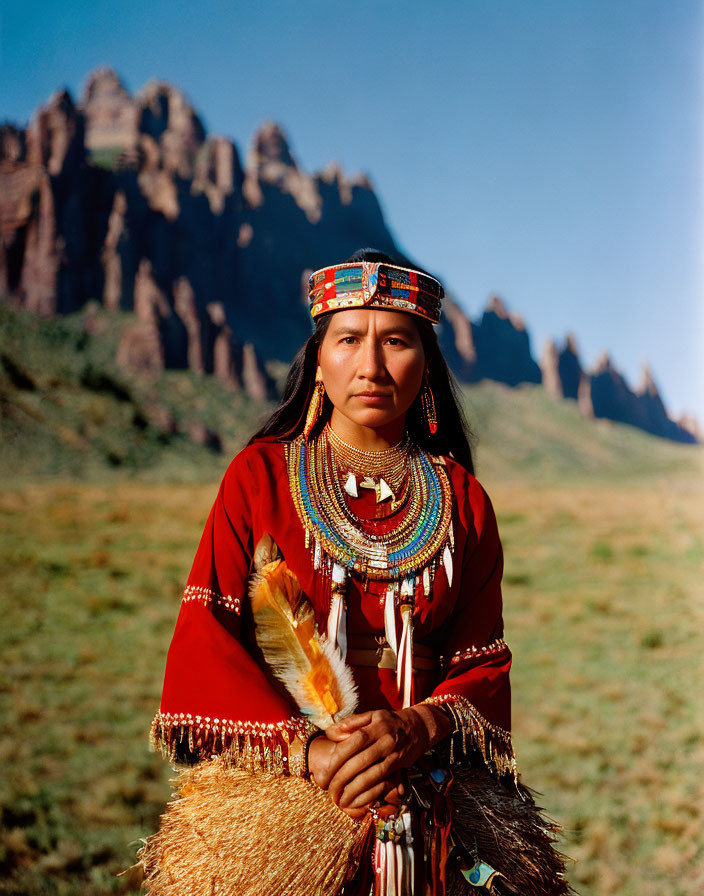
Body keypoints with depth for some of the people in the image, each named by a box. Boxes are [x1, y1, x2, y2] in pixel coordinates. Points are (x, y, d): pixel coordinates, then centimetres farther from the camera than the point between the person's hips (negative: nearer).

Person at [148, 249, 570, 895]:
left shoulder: (461, 499, 9)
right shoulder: (260, 474, 4)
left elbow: (483, 661, 5)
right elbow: (203, 637, -4)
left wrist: (416, 727, -15)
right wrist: (306, 748, -17)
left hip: (430, 783, 2)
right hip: (277, 782, -1)